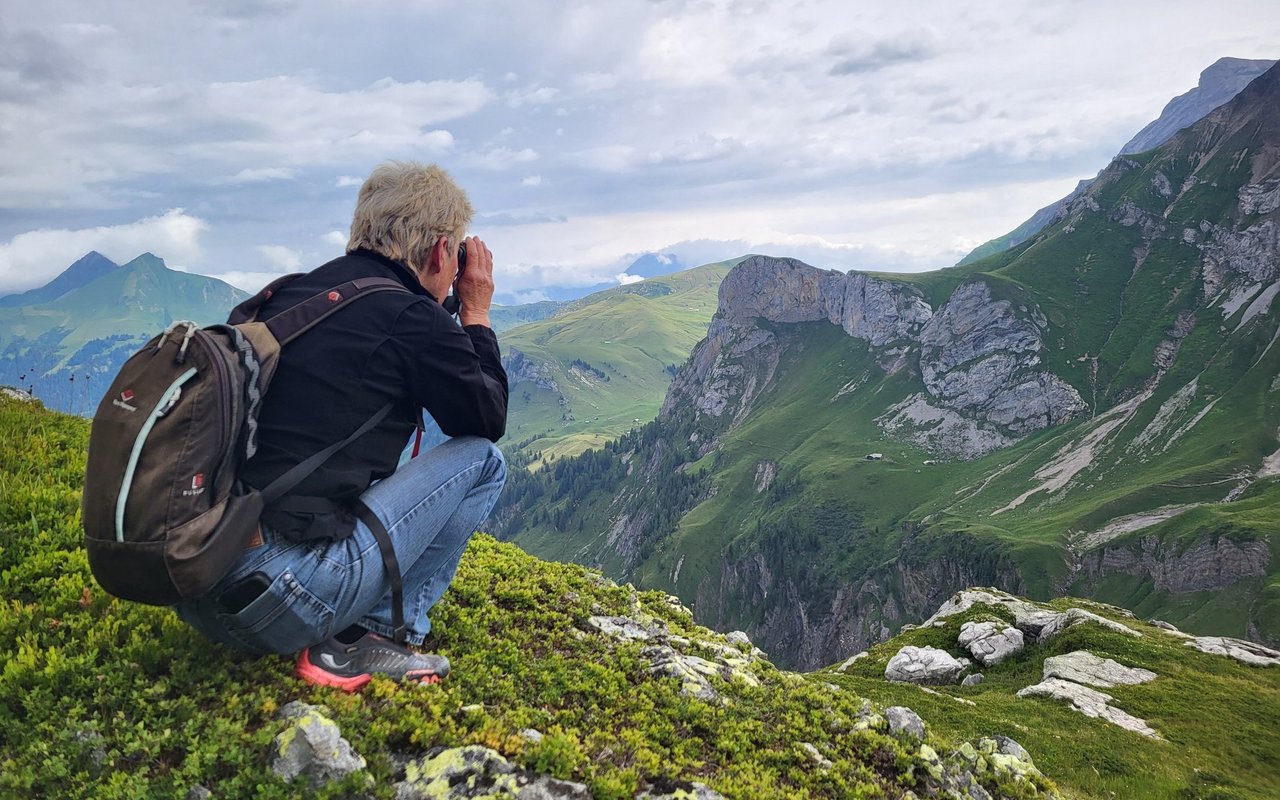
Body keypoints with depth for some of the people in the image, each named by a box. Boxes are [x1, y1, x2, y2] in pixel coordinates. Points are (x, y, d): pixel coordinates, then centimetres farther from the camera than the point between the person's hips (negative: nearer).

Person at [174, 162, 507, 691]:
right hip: (283, 598, -8)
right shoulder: (411, 318, -7)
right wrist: (476, 312, 18)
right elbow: (490, 419, 7)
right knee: (481, 459, 5)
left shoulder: (289, 295, 14)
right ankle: (382, 636, 3)